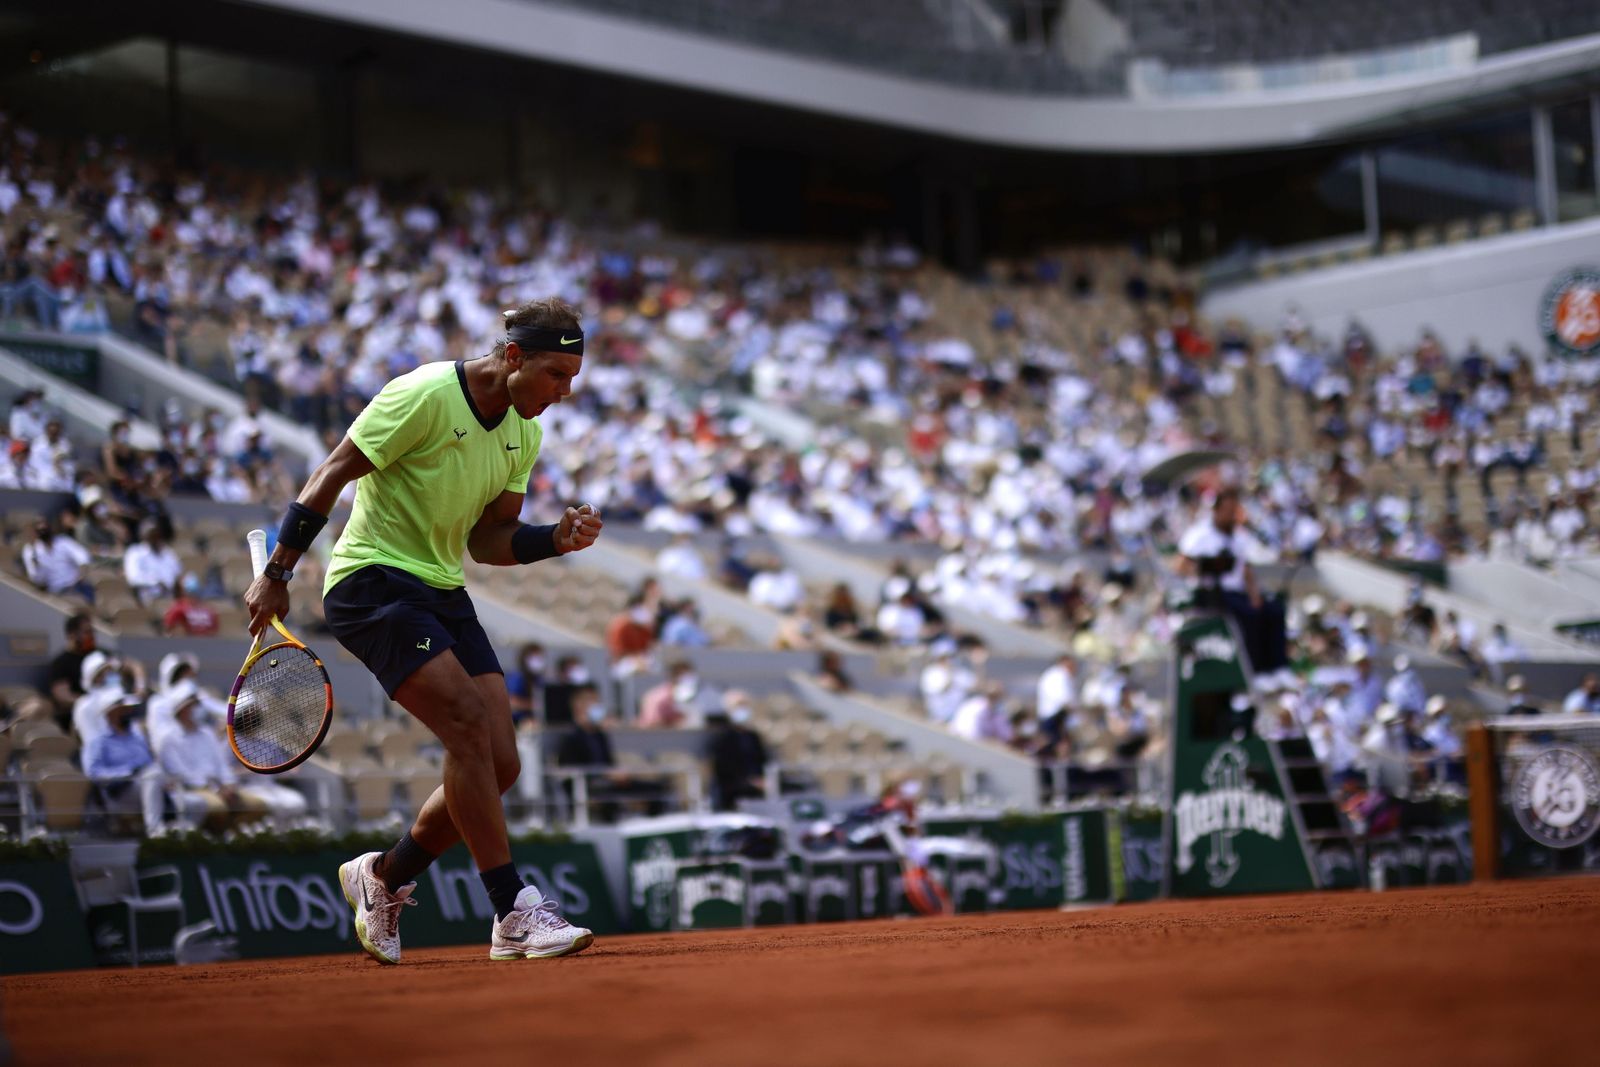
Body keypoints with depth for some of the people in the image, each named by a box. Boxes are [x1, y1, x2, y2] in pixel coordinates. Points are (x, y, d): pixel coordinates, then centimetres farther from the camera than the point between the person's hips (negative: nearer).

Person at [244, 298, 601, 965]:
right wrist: (276, 572, -14)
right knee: (468, 719, -24)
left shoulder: (524, 433, 7)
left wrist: (556, 539, -6)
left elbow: (485, 540, 12)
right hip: (372, 581, -8)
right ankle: (515, 912, -20)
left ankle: (383, 878, 20)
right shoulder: (424, 395, -17)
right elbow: (331, 475, -13)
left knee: (498, 765, -2)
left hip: (444, 592, 8)